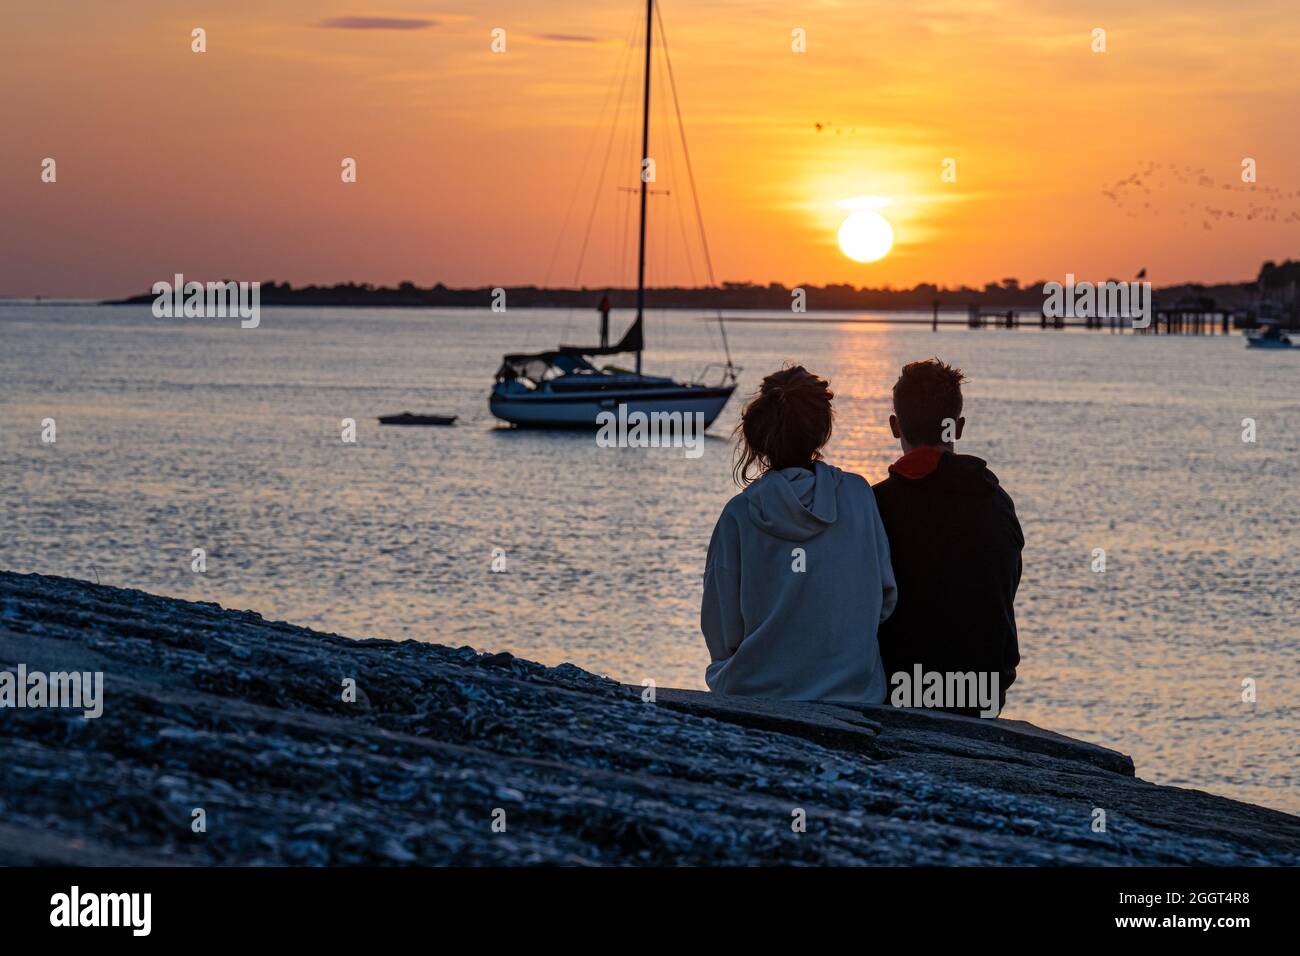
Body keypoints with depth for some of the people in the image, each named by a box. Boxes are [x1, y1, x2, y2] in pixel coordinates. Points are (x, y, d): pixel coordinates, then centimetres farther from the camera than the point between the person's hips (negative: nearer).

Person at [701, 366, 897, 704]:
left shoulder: (740, 515, -10)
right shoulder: (859, 496, -4)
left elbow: (721, 629, -5)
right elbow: (885, 599, 2)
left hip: (757, 694, -2)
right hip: (854, 694, 2)